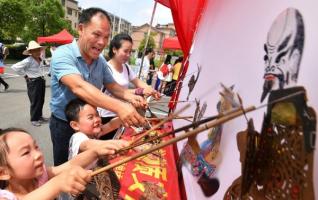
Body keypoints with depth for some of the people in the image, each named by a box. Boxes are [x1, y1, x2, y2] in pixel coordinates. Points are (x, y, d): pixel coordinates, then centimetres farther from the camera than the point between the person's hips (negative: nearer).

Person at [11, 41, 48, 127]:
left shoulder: (40, 59, 6)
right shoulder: (28, 61, -16)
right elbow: (15, 67, -20)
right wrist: (25, 75, -13)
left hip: (41, 81, 7)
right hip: (33, 82, -7)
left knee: (41, 100, 14)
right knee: (35, 101, -1)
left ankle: (40, 116, 29)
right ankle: (34, 119, 11)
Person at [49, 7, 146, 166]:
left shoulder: (100, 60, -4)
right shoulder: (63, 55, -25)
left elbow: (111, 85, 3)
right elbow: (79, 87, -40)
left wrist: (128, 96, -21)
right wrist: (119, 107, -54)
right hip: (64, 125, -5)